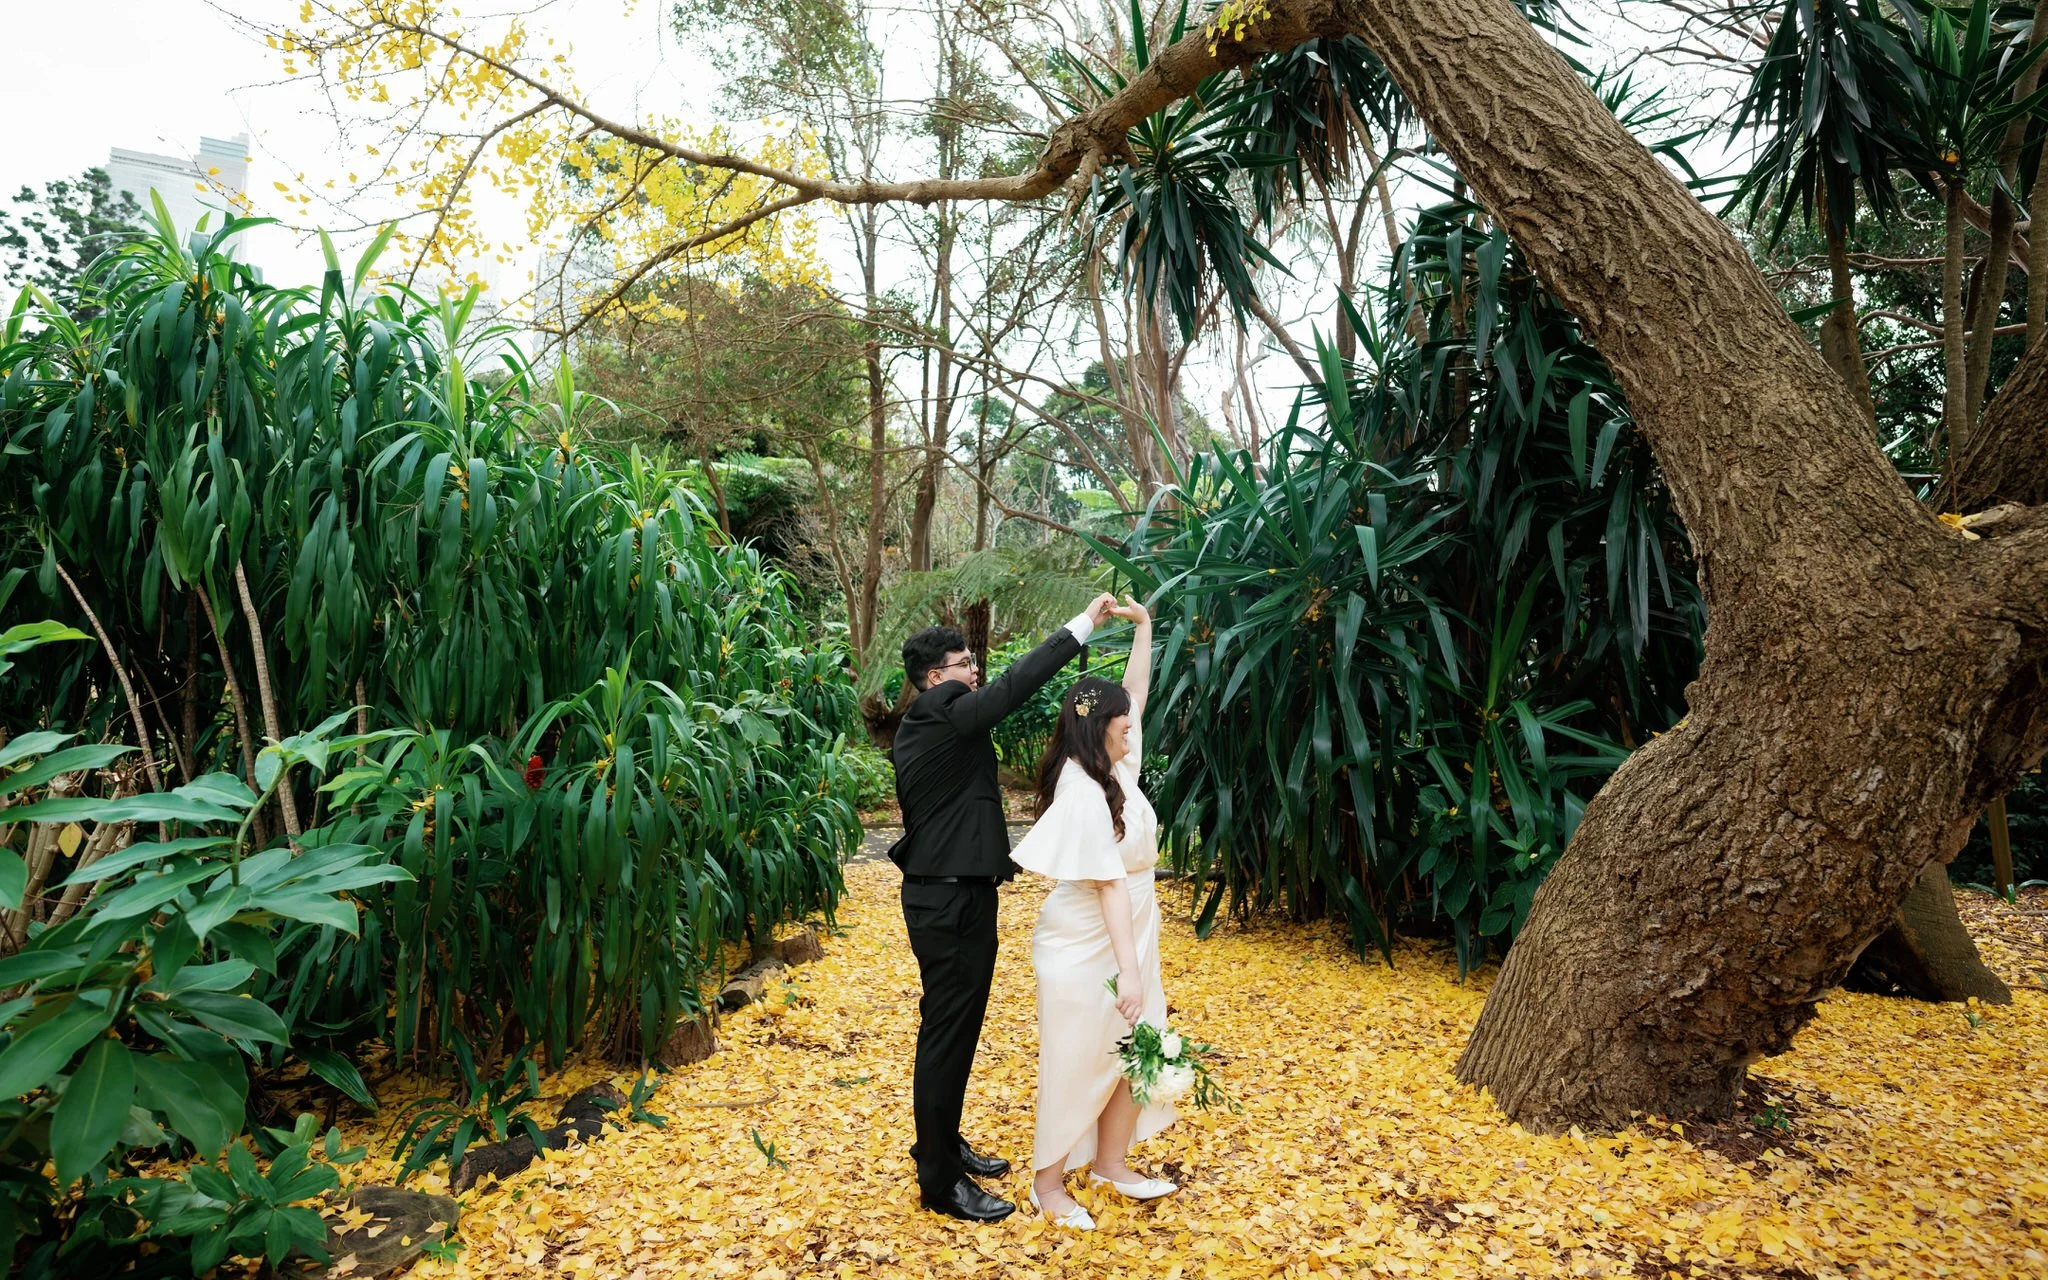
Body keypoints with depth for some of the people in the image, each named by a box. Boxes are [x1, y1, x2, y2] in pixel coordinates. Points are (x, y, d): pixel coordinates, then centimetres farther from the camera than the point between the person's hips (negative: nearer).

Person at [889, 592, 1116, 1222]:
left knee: (954, 1027, 20)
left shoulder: (920, 730, 12)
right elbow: (1015, 683, -25)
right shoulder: (943, 720, -18)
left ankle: (943, 1143, 34)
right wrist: (1083, 623, -22)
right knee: (947, 1033, -1)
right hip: (949, 901, -10)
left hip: (948, 891, 10)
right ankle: (941, 1181, 10)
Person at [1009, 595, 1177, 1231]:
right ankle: (1048, 1181, 24)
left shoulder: (1113, 768, 1)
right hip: (1086, 948, -9)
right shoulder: (1083, 793, -24)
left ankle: (1110, 1163, 33)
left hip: (1127, 938, 9)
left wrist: (1144, 626, 8)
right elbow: (1109, 883, -26)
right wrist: (1127, 968, -25)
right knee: (1077, 1060, 5)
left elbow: (1137, 691, 12)